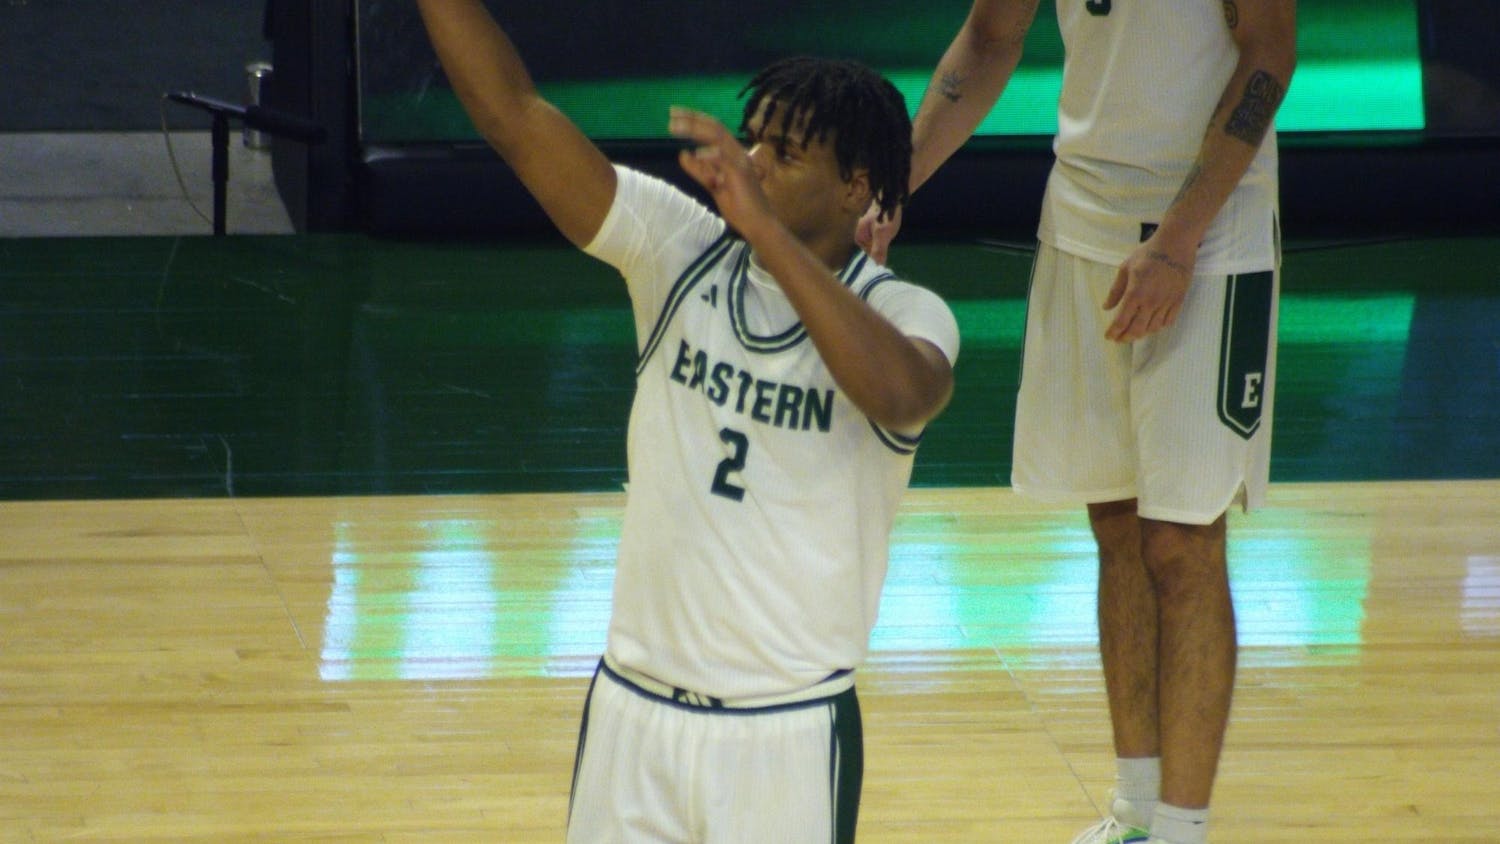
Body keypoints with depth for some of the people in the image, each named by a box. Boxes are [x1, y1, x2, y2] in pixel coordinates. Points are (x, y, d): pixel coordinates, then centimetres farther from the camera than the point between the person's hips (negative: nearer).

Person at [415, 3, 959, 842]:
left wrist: (765, 228, -35)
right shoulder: (682, 251, 1)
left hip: (788, 734, -3)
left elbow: (898, 393, -33)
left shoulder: (903, 312, -9)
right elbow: (517, 117, -5)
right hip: (635, 708, 3)